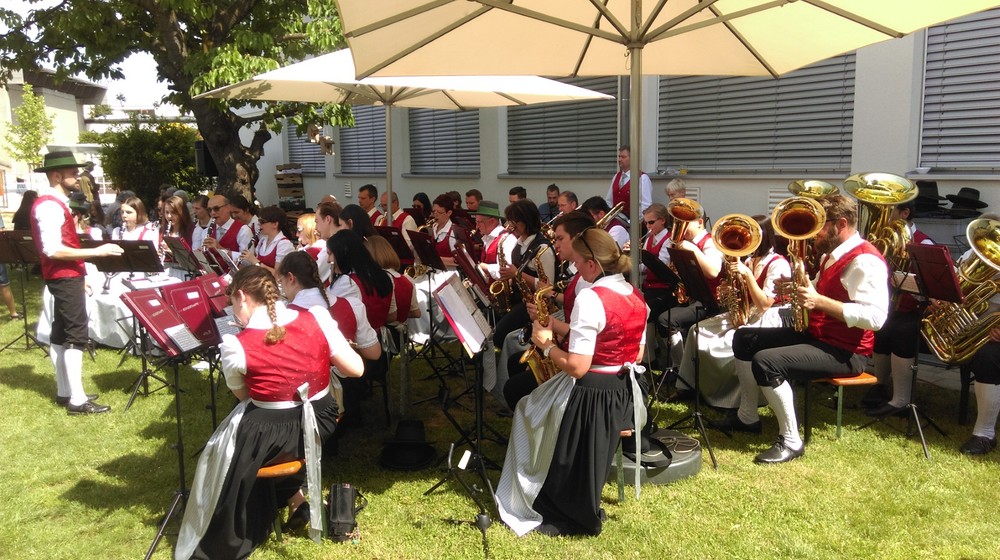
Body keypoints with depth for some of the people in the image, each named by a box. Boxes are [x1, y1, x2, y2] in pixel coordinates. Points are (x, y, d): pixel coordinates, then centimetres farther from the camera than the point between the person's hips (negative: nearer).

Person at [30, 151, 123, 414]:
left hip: (65, 276, 11)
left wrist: (78, 274, 20)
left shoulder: (54, 203, 14)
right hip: (64, 277, -11)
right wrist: (96, 252, -27)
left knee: (60, 333, 13)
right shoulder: (49, 206, -18)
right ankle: (77, 399, -8)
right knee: (76, 335, -10)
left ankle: (64, 392, 21)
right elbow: (53, 250, -26)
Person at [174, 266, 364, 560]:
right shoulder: (317, 318, -13)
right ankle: (295, 496, 31)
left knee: (225, 449, 27)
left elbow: (243, 396, 0)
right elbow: (356, 369, -7)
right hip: (321, 422, 4)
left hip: (269, 436, -4)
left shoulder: (235, 346, -17)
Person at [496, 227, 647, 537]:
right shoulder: (636, 296, 4)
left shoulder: (590, 298, -21)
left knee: (527, 409, 15)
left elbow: (577, 367, -24)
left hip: (590, 396, -8)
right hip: (625, 393, 9)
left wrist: (547, 344, -7)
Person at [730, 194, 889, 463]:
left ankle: (791, 441, -17)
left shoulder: (865, 260, -19)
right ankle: (747, 416, 22)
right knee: (743, 339, 12)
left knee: (765, 362, -30)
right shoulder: (834, 255, 13)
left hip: (845, 351, -10)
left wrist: (819, 301, -32)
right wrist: (797, 290, 4)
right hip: (816, 335, 11)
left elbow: (874, 317, -29)